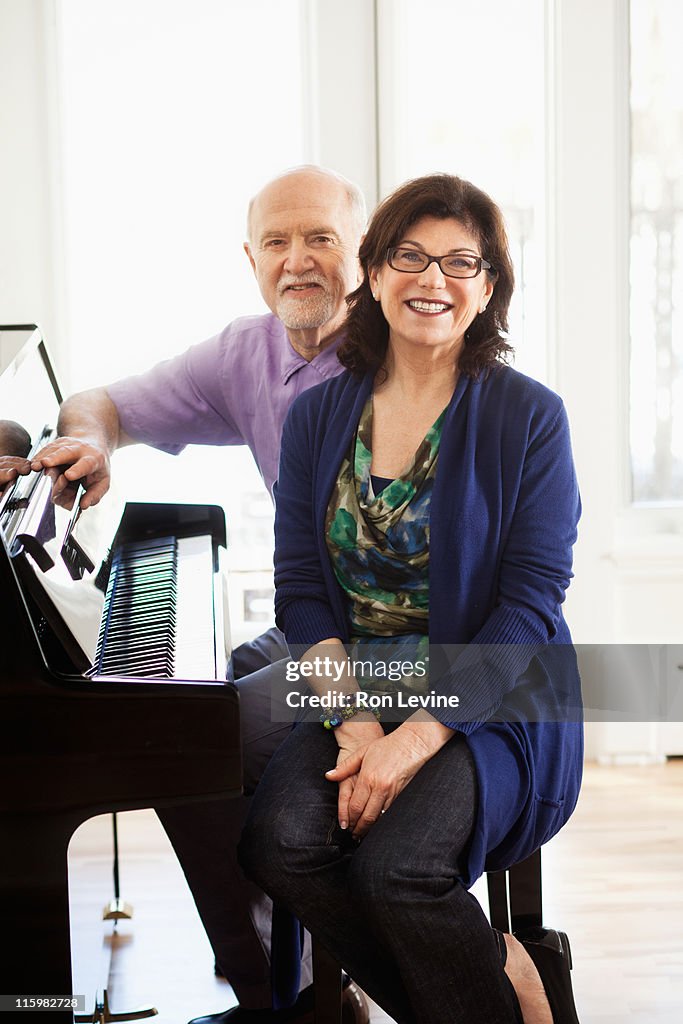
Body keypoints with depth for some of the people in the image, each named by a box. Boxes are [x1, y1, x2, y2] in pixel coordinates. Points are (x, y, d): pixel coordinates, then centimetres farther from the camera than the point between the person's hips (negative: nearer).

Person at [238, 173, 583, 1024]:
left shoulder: (528, 417, -4)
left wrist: (422, 736, -21)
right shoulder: (318, 417, 7)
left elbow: (531, 603, -10)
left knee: (396, 866, -29)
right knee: (280, 844, -23)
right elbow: (299, 588, 3)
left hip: (489, 708, -4)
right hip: (352, 701, 4)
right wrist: (354, 724, -13)